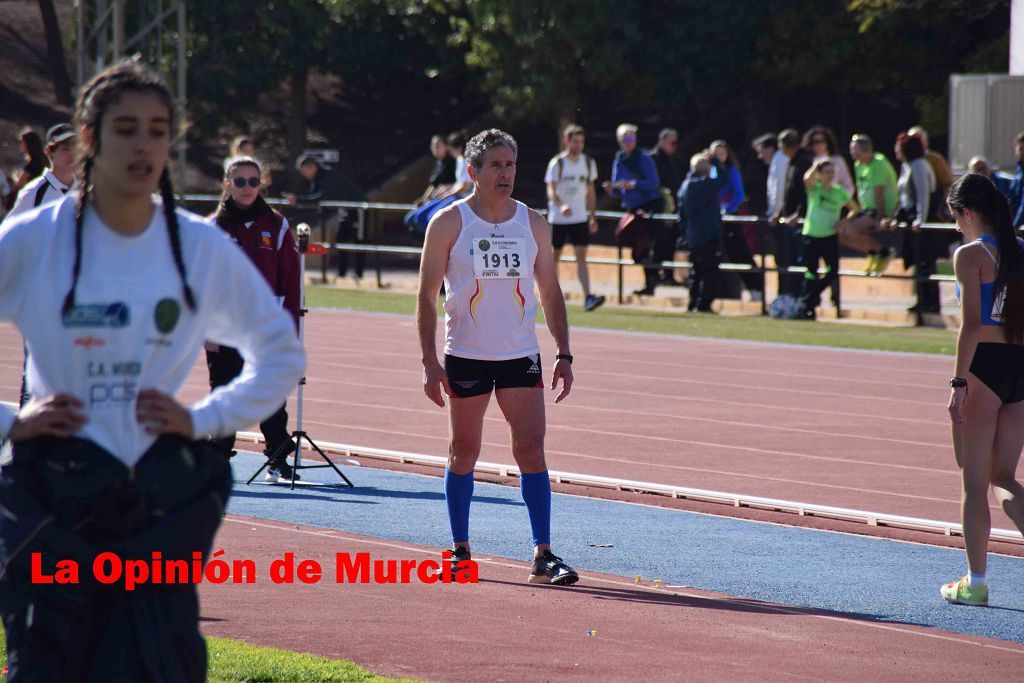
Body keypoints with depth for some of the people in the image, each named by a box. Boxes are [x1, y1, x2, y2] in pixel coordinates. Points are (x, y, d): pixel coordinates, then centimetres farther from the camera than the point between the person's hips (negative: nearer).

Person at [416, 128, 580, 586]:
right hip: (465, 355, -2)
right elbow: (427, 295, -2)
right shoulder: (449, 223, -3)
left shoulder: (533, 224, 6)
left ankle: (543, 555, -7)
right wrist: (430, 361, -9)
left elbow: (550, 292, 12)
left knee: (531, 447, -7)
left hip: (521, 356, 2)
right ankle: (460, 550, 18)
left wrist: (564, 354, 4)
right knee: (464, 451, 6)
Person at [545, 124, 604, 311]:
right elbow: (551, 190, -14)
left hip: (580, 218, 2)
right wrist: (561, 205, -34)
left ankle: (588, 297, -20)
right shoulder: (557, 163, -7)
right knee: (555, 257, 9)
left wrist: (593, 217, 14)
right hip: (558, 218, -2)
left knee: (581, 257, -9)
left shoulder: (588, 163, 6)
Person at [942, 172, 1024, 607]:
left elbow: (971, 325, -15)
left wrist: (959, 383, -15)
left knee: (974, 482, 4)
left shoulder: (970, 255, -8)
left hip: (984, 364, -6)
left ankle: (975, 582, 8)